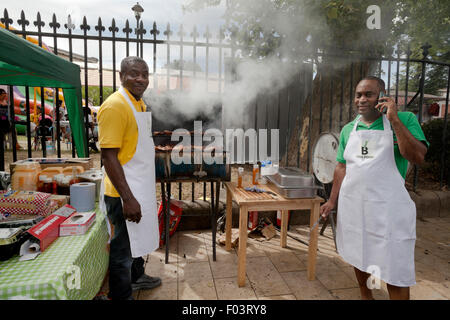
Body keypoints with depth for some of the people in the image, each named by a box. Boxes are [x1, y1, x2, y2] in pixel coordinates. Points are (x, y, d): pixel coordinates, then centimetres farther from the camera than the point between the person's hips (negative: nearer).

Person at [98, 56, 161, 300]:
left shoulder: (139, 102, 9)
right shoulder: (114, 105, -19)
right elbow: (108, 156, -23)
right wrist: (128, 198, -25)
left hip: (142, 187, 9)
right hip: (125, 192, -9)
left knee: (139, 236, 25)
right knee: (124, 245, 7)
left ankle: (137, 276, 47)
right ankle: (121, 294, 28)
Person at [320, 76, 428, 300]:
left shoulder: (405, 120, -4)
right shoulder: (348, 130, 7)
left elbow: (418, 157, -18)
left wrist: (394, 119, -20)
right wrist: (332, 201, 8)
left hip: (388, 207, -4)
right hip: (352, 205, 5)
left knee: (394, 269, 4)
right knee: (358, 257, 19)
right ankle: (365, 296, 41)